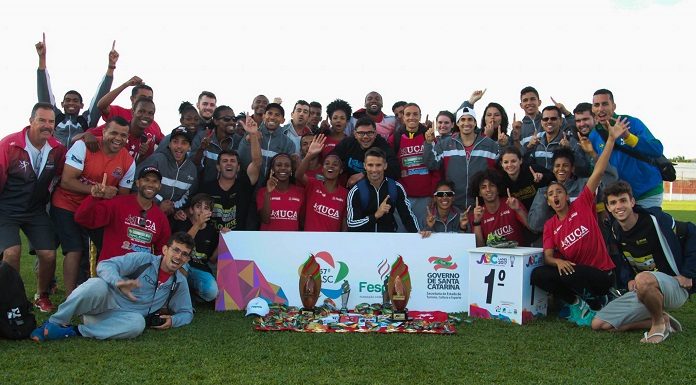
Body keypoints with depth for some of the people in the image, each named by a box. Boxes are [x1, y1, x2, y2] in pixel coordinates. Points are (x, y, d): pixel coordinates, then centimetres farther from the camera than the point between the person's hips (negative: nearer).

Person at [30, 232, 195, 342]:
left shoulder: (180, 283, 9)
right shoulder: (144, 259, -3)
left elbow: (186, 312, 18)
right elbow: (105, 265, -13)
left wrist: (172, 320, -6)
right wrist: (118, 282, -36)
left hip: (123, 317, 3)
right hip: (104, 302, -3)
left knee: (138, 324, -36)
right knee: (97, 285, -38)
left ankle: (74, 331, -26)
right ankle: (54, 323, -19)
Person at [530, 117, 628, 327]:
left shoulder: (582, 205, -3)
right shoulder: (550, 226, 8)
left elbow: (598, 172, -9)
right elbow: (548, 256, 0)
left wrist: (611, 138, -14)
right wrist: (558, 261, -25)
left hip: (601, 274, -4)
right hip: (570, 271, 4)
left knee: (570, 274, -34)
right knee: (537, 275, -19)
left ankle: (595, 300, -3)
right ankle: (576, 301, 0)